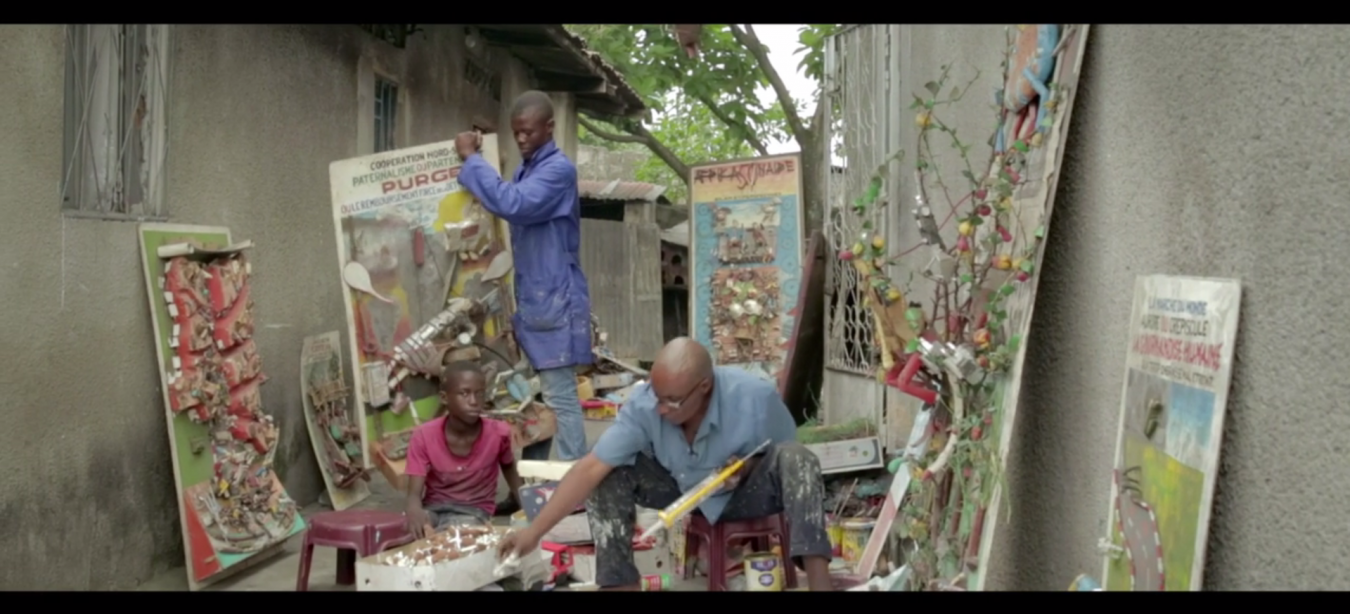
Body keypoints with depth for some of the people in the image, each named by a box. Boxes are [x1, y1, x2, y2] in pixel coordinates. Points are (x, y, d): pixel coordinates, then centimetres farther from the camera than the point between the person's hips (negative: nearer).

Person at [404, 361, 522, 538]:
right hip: (433, 508, 1)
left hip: (474, 510, 0)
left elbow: (509, 468, 11)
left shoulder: (498, 432, -12)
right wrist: (415, 511, -42)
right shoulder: (424, 436, -13)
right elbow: (414, 494, -18)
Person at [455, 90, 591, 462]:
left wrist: (471, 160, -17)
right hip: (530, 299, 9)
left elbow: (512, 205, -26)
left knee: (559, 397, -7)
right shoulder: (523, 171, 15)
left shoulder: (559, 169, -13)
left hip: (555, 301, -9)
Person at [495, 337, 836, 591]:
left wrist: (749, 466, -31)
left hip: (747, 492, -2)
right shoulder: (643, 405, -27)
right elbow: (590, 468, -28)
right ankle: (618, 584, -19)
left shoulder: (756, 396, -30)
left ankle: (818, 582, -38)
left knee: (795, 458, -34)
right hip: (683, 492, 2)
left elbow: (787, 456, -10)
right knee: (610, 473, -23)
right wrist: (533, 532, -32)